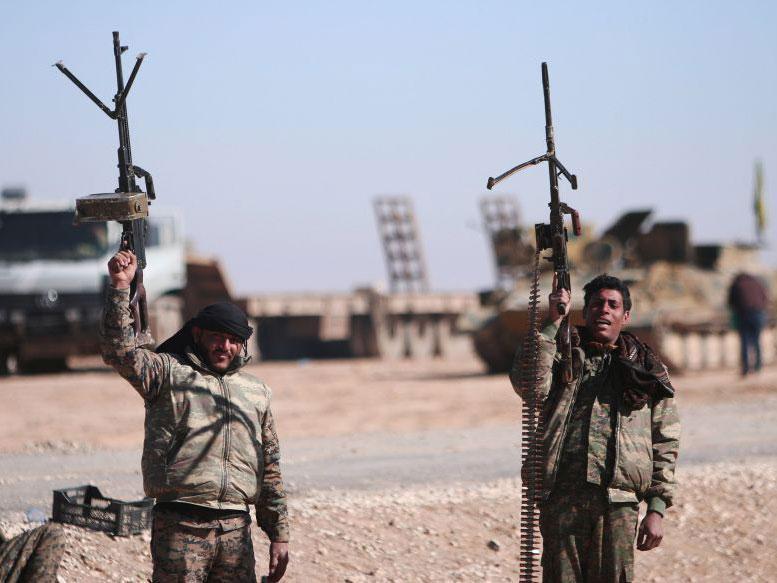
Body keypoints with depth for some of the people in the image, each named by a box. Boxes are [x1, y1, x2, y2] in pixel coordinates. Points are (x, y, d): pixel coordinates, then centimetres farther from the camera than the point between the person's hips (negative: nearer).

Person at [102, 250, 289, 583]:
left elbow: (270, 468, 22)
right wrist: (120, 287, -18)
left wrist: (279, 534, 18)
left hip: (236, 528, 5)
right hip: (180, 526, -5)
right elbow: (119, 352, -11)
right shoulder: (168, 372, 7)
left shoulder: (256, 393, 21)